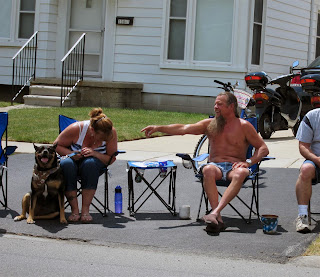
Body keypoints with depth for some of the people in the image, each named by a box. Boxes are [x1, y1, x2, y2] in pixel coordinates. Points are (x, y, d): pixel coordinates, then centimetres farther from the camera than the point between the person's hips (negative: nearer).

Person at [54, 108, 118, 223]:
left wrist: (95, 153, -29)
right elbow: (57, 145, -7)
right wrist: (71, 153, -26)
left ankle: (85, 209, -33)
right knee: (66, 164, -36)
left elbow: (111, 159, -11)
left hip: (95, 165, 0)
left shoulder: (111, 132, -17)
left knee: (90, 163, -37)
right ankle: (74, 210, -30)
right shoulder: (76, 128, -22)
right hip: (74, 161, 0)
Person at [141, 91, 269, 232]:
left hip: (234, 167, -2)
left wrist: (248, 162, -12)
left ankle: (215, 212, -49)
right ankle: (218, 218, -44)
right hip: (216, 165, 2)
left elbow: (263, 149, 5)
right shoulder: (210, 124, 13)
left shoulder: (244, 126, 5)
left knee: (241, 173, -38)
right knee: (208, 170, -35)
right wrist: (158, 128, -6)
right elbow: (184, 129, 5)